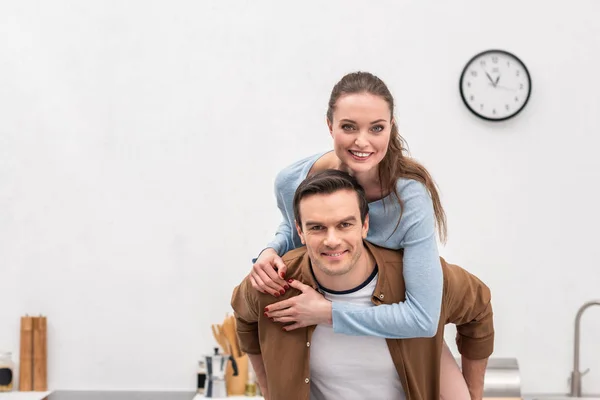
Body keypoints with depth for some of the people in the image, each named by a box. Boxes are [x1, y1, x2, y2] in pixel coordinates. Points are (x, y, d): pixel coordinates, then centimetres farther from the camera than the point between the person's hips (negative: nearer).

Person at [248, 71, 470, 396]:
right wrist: (271, 253, -18)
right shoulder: (291, 182, -22)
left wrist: (328, 313, -34)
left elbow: (424, 316, -35)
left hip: (400, 328, -2)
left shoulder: (410, 197, -32)